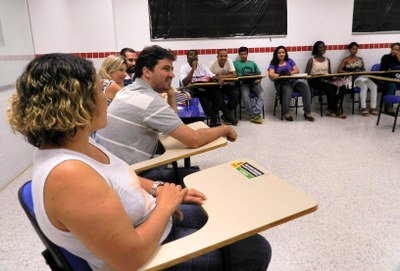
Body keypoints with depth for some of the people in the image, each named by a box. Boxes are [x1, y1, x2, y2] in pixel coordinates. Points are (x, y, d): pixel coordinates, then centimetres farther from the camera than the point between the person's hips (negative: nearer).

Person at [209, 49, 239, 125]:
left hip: (227, 85, 2)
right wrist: (218, 79, -32)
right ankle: (230, 115, -10)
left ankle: (226, 115, -7)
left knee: (235, 94, -24)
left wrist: (221, 76, -21)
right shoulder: (213, 64, -14)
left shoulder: (229, 61, -9)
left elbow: (234, 75, -15)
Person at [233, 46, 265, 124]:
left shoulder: (252, 63, 29)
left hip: (254, 83, 2)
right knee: (245, 95, -35)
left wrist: (259, 80, 0)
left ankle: (256, 114, -37)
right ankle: (254, 115, -29)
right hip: (243, 83, -2)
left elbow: (259, 74, 22)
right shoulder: (235, 63, 21)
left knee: (262, 93, -30)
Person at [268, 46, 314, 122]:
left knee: (304, 84, -28)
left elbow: (297, 70, 8)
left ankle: (307, 112, -27)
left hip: (293, 81, 4)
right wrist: (281, 74, -20)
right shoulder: (273, 64, 10)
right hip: (282, 83, -3)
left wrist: (289, 73, -11)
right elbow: (271, 75, -8)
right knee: (288, 89, -39)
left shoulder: (290, 61, 20)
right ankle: (286, 113, -21)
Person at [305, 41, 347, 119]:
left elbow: (329, 73, 20)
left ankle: (331, 109, -20)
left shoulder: (327, 60, 22)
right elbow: (307, 73, -1)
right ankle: (336, 111, -26)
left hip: (327, 80, 5)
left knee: (342, 88, -24)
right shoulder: (312, 60, 7)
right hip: (316, 81, -5)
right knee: (329, 88, -36)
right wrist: (315, 75, -20)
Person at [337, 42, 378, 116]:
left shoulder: (360, 59, 21)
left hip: (362, 77, 5)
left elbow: (363, 70, 19)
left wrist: (364, 73, -5)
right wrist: (349, 73, -15)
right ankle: (363, 108, -31)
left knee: (374, 86, -25)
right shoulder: (346, 60, 6)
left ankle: (373, 108, -24)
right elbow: (339, 70, -4)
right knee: (364, 86, -35)